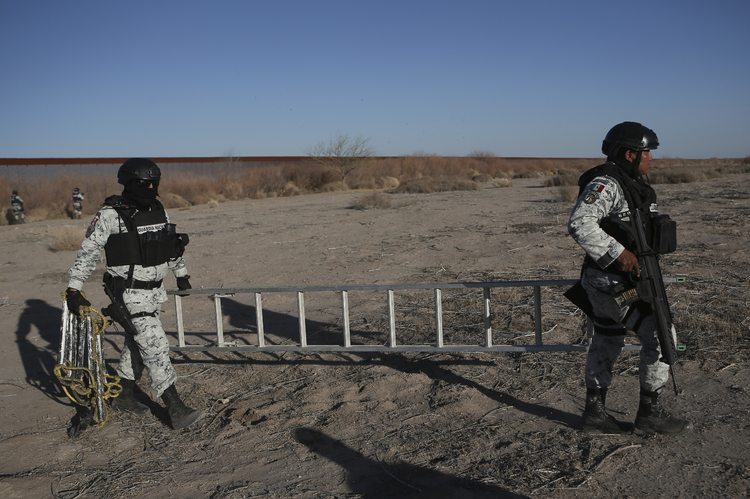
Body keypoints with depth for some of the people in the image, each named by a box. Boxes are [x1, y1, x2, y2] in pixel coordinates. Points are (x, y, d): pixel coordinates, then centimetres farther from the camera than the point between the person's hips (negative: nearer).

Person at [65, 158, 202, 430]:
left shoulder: (158, 210, 7)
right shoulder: (110, 215, -14)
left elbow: (174, 245, 21)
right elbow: (88, 252, -10)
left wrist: (181, 274, 30)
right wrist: (73, 288, -12)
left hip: (155, 290, 8)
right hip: (130, 293, -7)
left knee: (137, 344, 19)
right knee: (156, 346, -11)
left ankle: (124, 396, 37)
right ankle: (176, 410, -8)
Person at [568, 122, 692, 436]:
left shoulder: (633, 183, 15)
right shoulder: (605, 183, -18)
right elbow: (580, 224, -31)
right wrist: (618, 252, -30)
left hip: (615, 282, 10)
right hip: (613, 283, -10)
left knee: (606, 344, 13)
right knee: (659, 335, -6)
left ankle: (595, 413, 22)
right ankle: (650, 413, 7)